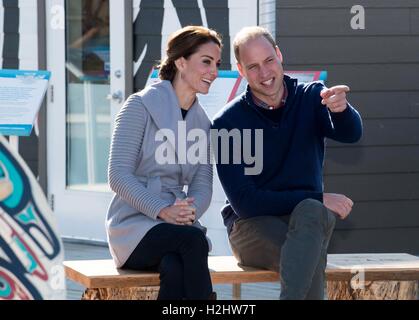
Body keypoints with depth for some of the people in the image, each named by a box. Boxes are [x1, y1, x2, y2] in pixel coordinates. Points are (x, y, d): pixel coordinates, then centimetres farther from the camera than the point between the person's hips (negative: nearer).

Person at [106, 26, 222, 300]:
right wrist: (162, 211, -22)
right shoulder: (141, 106, -3)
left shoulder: (203, 123, 16)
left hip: (180, 226, 4)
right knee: (193, 239, -35)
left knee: (175, 269, -32)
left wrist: (191, 212, -17)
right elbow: (119, 175, -10)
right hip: (134, 226, -4)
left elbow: (203, 185, 7)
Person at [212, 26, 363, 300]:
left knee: (311, 212, -37)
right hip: (252, 225, -2)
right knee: (313, 257, -36)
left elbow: (350, 134, -19)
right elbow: (244, 202, -10)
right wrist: (319, 200, -16)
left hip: (310, 217, 2)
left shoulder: (311, 97, 2)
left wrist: (341, 110, -44)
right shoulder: (227, 122, -6)